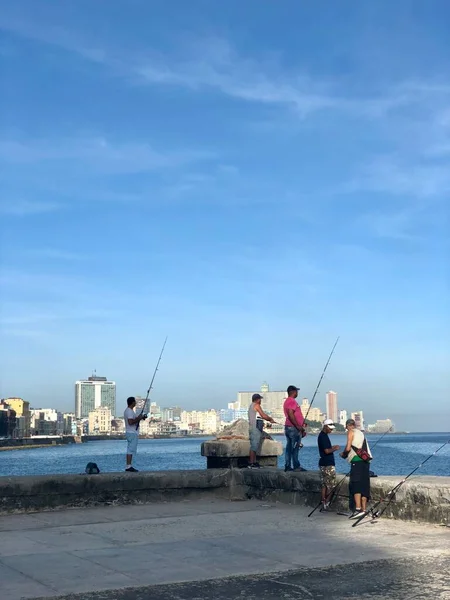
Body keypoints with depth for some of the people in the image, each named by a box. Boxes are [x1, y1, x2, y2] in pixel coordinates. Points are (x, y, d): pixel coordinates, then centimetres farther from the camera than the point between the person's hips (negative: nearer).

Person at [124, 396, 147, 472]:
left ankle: (129, 466, 10)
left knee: (130, 450, 10)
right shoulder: (130, 411, -15)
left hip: (132, 433, 11)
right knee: (131, 450, -11)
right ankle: (128, 466, -12)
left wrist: (140, 417, 13)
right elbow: (130, 422, -25)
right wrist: (138, 418, -15)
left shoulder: (128, 410, 18)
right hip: (132, 433, -11)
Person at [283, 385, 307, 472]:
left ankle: (288, 466, 9)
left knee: (289, 447, 9)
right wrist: (298, 426, -20)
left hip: (288, 427, 10)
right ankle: (296, 466, -9)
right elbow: (291, 415, -23)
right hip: (293, 428, -10)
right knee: (295, 448, -9)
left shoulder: (287, 401, 20)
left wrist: (302, 422, 25)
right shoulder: (292, 401, -13)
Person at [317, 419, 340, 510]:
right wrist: (335, 449, -7)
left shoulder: (322, 435, 15)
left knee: (325, 485, 10)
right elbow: (327, 451, -21)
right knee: (331, 486, -4)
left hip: (323, 464, 10)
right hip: (328, 464, -10)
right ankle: (326, 504, -3)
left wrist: (332, 448, 12)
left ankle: (323, 504, 11)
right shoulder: (324, 436, -16)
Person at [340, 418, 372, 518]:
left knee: (355, 485, -12)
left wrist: (343, 454, 12)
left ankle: (358, 508, -24)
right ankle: (364, 509, 7)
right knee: (364, 485, 8)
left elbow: (348, 448, -7)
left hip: (357, 461, -8)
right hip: (365, 461, 8)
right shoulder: (361, 433, 25)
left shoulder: (351, 432, 2)